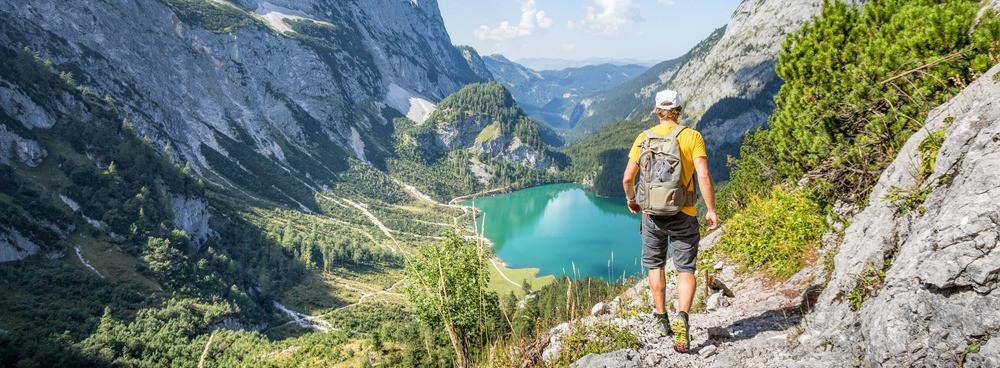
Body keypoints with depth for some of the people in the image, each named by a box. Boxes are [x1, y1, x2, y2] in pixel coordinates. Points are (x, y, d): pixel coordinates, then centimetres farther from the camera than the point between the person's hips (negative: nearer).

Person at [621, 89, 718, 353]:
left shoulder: (644, 138, 1)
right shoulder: (692, 136, -5)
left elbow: (627, 178, 0)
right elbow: (704, 176, -14)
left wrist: (631, 199, 19)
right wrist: (712, 210, -7)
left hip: (652, 213, 2)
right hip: (683, 215, -2)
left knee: (655, 265, 19)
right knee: (686, 270, 6)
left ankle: (662, 320, 26)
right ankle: (681, 317, -15)